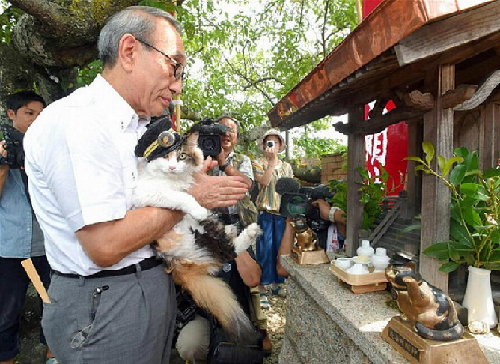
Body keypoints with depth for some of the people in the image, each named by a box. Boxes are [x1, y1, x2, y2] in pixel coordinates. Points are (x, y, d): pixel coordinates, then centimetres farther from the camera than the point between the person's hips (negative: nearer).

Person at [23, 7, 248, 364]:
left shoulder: (140, 128, 10)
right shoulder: (76, 120, -20)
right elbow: (105, 245, -26)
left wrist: (212, 157, 1)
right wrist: (193, 196, -16)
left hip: (154, 289, 9)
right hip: (104, 304, -8)